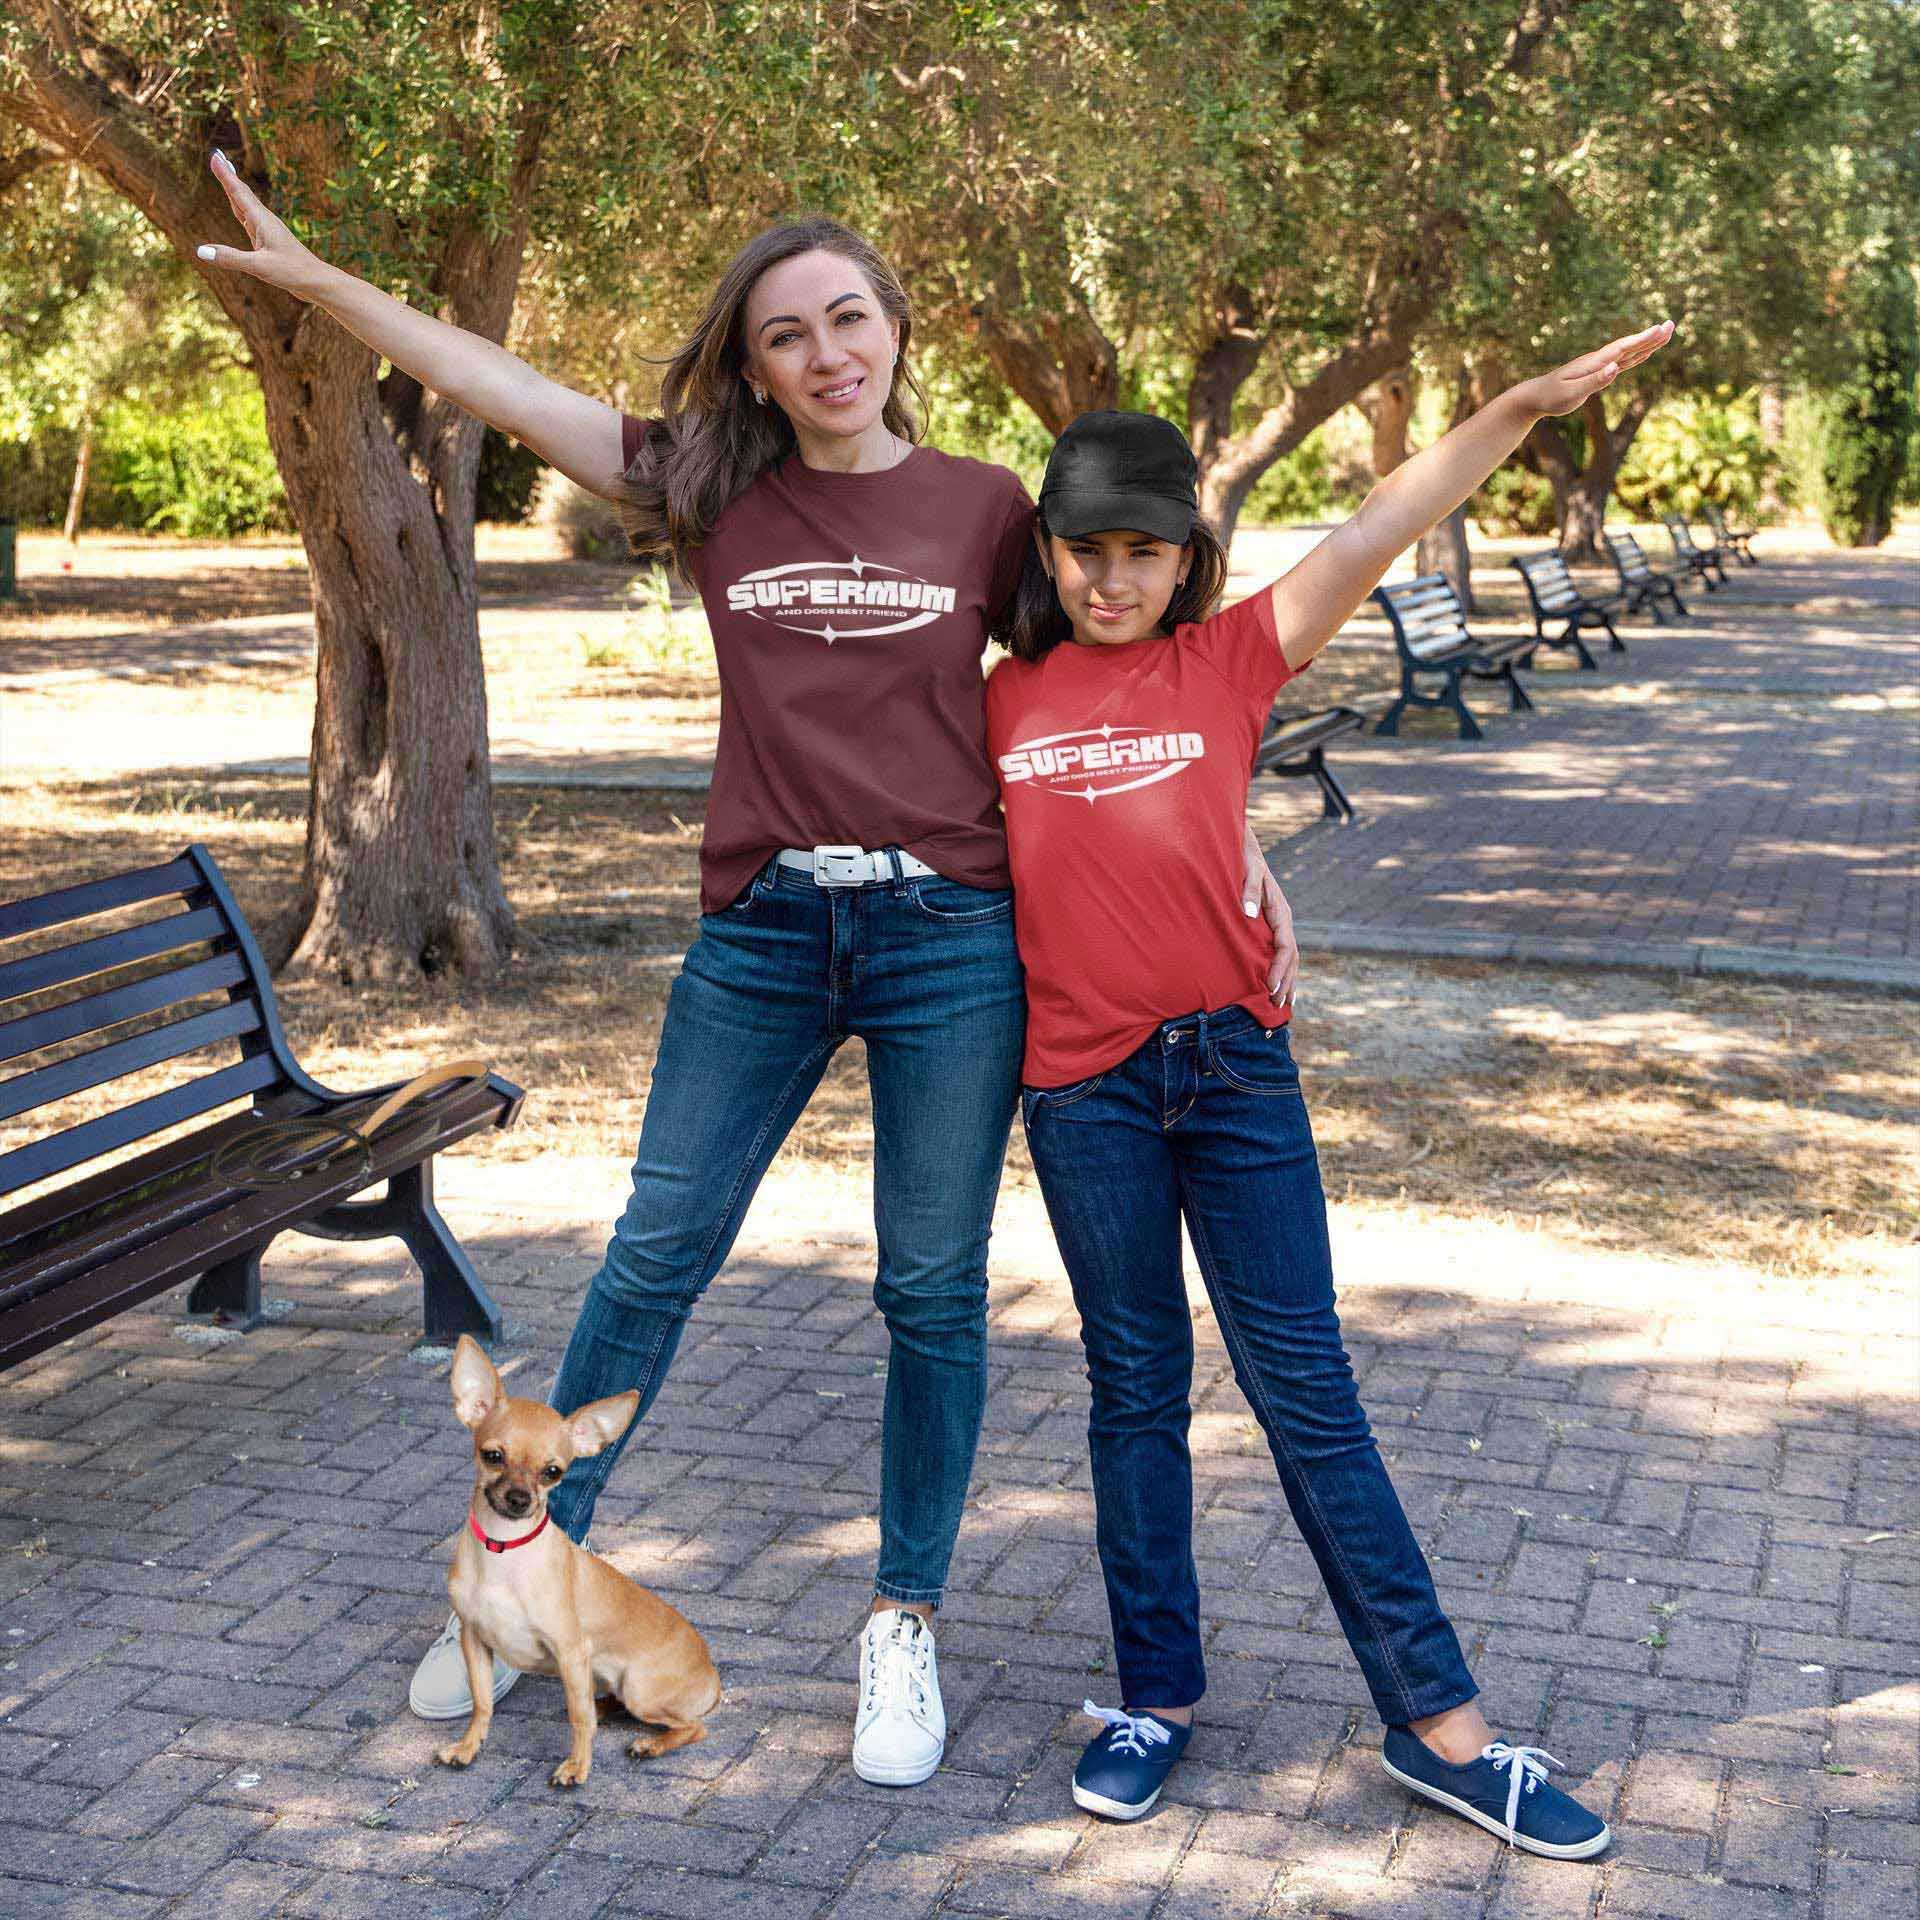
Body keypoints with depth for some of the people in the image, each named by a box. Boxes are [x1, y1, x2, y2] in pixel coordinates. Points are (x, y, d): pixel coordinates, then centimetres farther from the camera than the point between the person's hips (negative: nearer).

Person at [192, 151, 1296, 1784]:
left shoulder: (983, 507, 2)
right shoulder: (714, 494, 5)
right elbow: (499, 384, 4)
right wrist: (310, 273, 2)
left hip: (948, 931, -1)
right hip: (762, 934, 2)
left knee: (933, 1288, 7)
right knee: (654, 1254, 7)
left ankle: (906, 1624, 23)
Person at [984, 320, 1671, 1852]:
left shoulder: (1232, 660, 0)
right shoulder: (1003, 698, 4)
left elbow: (1376, 533, -12)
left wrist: (1526, 404, -20)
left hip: (1235, 1063, -1)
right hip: (1083, 1087, 1)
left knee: (1306, 1384, 4)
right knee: (1136, 1388, 11)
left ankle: (1438, 1722, 12)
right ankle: (1159, 1697, 25)